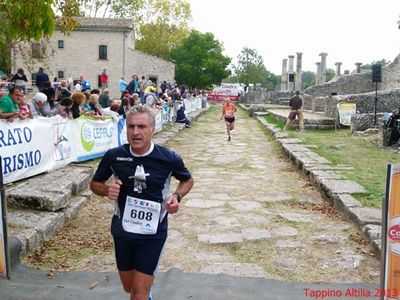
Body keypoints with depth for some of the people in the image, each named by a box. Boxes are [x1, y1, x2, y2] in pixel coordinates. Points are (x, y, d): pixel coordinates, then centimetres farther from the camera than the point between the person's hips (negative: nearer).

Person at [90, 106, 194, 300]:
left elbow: (188, 180, 5)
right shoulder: (113, 156, -12)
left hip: (153, 233, -3)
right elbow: (95, 184, 4)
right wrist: (107, 190, -19)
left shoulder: (169, 158, -15)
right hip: (122, 231, 3)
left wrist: (177, 196, -16)